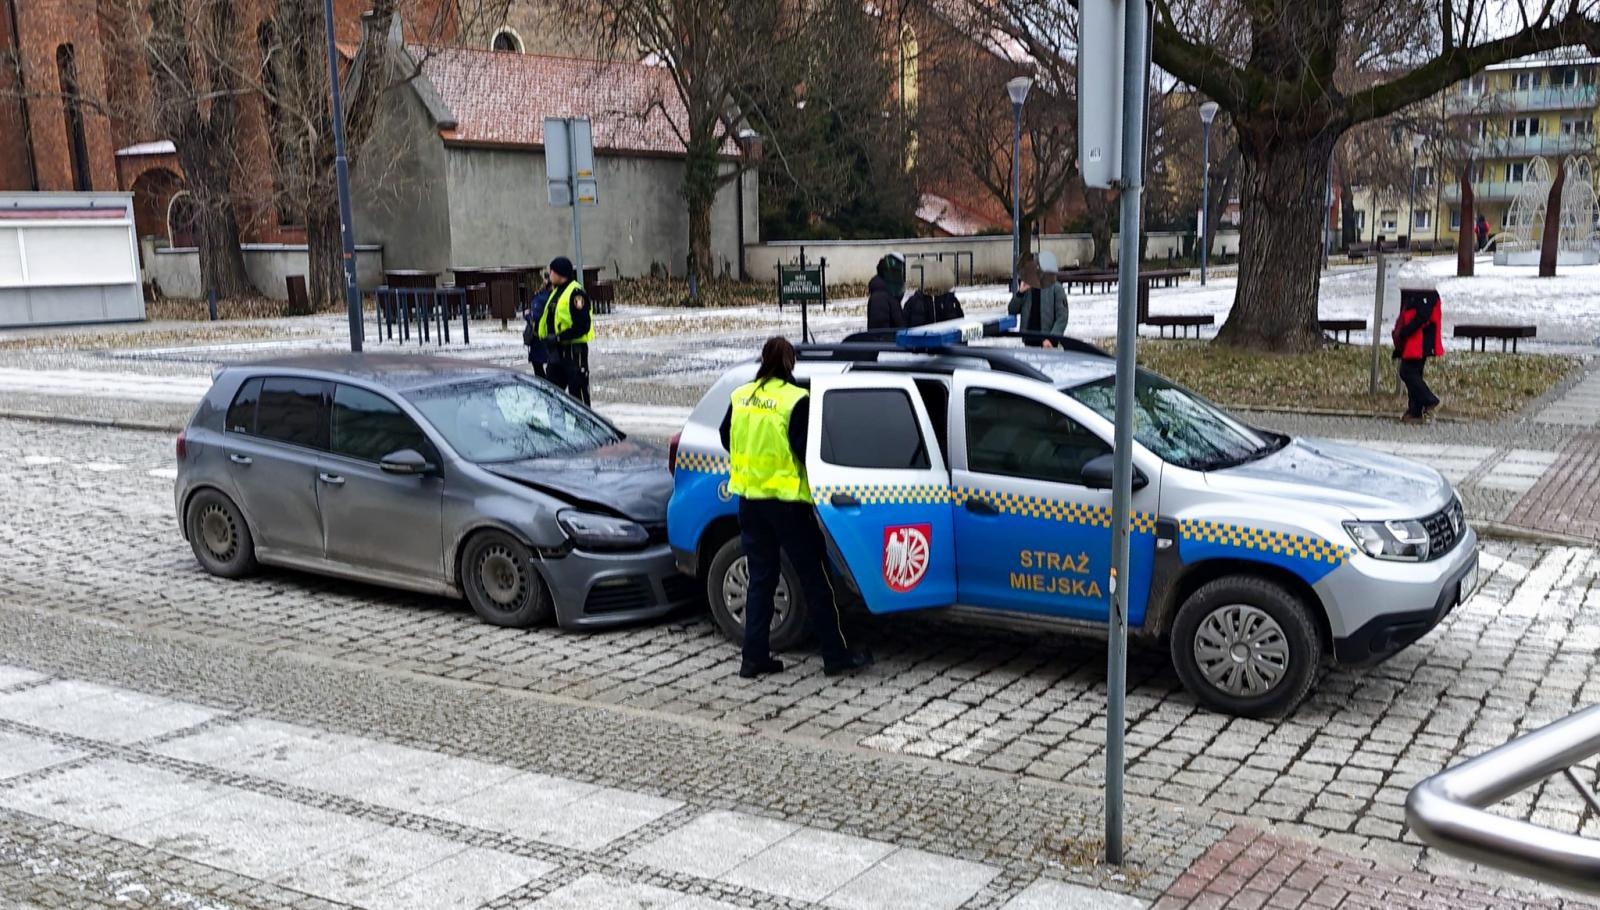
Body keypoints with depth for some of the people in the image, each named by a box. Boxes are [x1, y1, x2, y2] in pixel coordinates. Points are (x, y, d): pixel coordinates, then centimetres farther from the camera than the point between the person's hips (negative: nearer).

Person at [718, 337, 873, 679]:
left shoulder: (741, 396, 5)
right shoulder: (796, 399, -13)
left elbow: (726, 439, 16)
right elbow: (805, 450, -15)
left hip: (749, 497, 6)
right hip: (785, 499, -6)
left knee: (761, 577, 14)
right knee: (813, 578, 3)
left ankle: (755, 656, 14)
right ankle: (835, 656, 8)